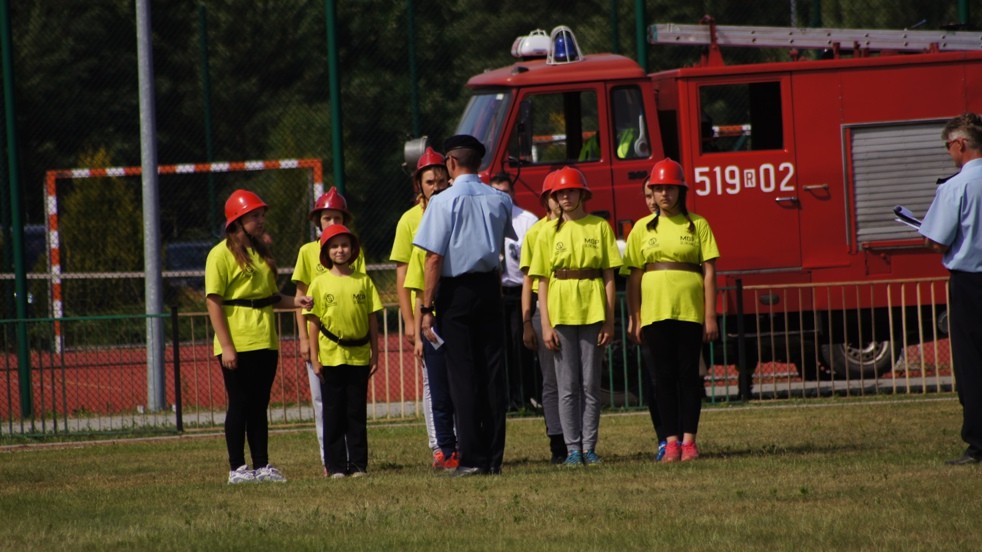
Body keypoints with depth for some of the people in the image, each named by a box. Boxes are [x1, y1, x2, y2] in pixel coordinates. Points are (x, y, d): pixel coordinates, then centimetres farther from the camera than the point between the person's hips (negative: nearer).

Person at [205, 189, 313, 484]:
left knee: (259, 405, 9)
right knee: (240, 405, -3)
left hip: (265, 342, 7)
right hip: (238, 345, -7)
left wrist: (293, 302, 3)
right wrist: (226, 346, -18)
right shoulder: (222, 254, -9)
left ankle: (262, 466, 12)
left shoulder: (262, 252, 15)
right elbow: (213, 302, -13)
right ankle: (237, 468, 2)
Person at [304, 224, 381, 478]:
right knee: (333, 413, 3)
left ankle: (358, 464, 9)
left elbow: (372, 319, 7)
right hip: (331, 357, -1)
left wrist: (375, 354, 4)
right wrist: (314, 358, -4)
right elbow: (313, 323, 1)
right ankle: (335, 466, 7)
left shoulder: (363, 281, 4)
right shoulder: (320, 283, 1)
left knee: (357, 413, 4)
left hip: (359, 356, 1)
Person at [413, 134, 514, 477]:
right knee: (493, 372, 5)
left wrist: (426, 308, -11)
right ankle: (494, 457, 5)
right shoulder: (499, 200, 4)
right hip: (490, 287, 4)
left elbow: (434, 259, -13)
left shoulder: (444, 202, -11)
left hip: (457, 291, -4)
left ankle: (473, 458, -6)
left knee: (464, 375, -3)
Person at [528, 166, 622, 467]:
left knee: (591, 384, 2)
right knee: (568, 385, 1)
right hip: (561, 310, 0)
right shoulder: (549, 232, 7)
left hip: (593, 310, 0)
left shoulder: (599, 227, 5)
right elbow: (542, 281, 5)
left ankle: (589, 447, 6)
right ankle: (573, 448, 5)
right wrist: (545, 324, -3)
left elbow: (609, 276, 3)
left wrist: (609, 320, -2)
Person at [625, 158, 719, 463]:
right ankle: (671, 440, 3)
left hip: (690, 310, -1)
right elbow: (634, 275, 9)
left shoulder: (697, 225, 5)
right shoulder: (643, 228, 9)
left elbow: (709, 271, 2)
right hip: (655, 310, 1)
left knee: (689, 373, -1)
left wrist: (710, 315, -4)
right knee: (664, 375, 1)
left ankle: (689, 439, 1)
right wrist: (635, 319, 4)